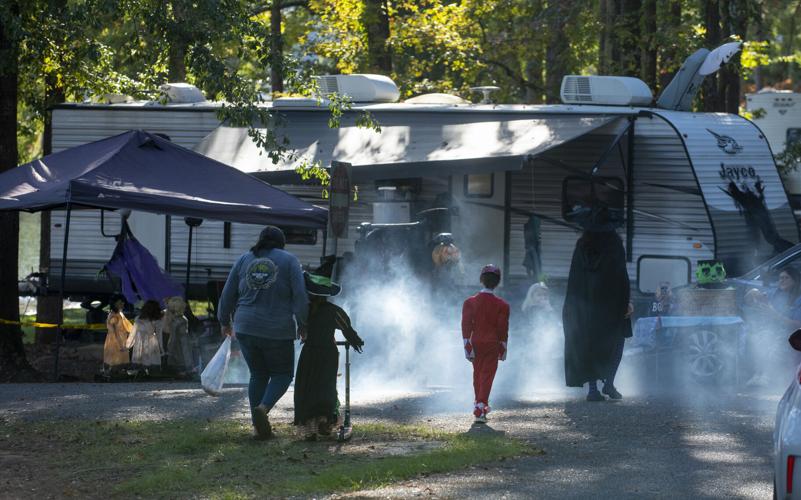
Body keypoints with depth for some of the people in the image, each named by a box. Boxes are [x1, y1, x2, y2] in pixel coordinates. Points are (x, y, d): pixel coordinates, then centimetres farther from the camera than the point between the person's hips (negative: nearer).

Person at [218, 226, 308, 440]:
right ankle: (263, 408, -14)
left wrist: (225, 321, 21)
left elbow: (228, 294, 8)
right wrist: (302, 325, 1)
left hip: (247, 328, 3)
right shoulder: (288, 260, -1)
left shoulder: (244, 260, 7)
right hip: (278, 332, -3)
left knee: (258, 375, 18)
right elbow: (300, 296, -9)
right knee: (282, 374, 14)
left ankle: (260, 427, 9)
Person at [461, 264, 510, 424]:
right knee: (487, 376, -2)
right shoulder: (502, 305, -7)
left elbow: (466, 326, -6)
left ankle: (479, 404, 32)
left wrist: (467, 346, -5)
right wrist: (503, 349, 6)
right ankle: (480, 410, -13)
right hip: (492, 345, -2)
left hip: (475, 343, 2)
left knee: (477, 374, 18)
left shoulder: (470, 302, -3)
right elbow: (503, 328, -4)